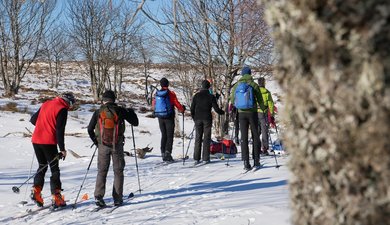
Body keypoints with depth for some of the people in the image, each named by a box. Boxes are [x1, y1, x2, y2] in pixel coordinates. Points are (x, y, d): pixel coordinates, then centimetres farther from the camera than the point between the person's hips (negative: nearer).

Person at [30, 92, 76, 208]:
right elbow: (60, 130, -15)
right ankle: (56, 198, 1)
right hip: (49, 142, -6)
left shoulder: (46, 103, 12)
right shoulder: (62, 109, -9)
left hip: (36, 140, 6)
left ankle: (36, 190, 4)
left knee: (42, 167, 19)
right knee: (54, 169, 4)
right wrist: (62, 149, -13)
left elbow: (33, 119, 20)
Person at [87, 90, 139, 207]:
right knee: (118, 171, 8)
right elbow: (135, 122, 2)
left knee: (102, 171, 9)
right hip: (117, 145, -1)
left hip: (103, 146, 1)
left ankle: (98, 196, -4)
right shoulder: (120, 111, -3)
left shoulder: (98, 112, 1)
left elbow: (90, 129, 3)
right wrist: (131, 112, 21)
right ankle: (117, 198, 7)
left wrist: (96, 141, 18)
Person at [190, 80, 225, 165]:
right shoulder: (211, 96, -4)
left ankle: (196, 158, 3)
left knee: (198, 138, 6)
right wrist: (222, 112, 16)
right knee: (206, 139, 3)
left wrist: (194, 118, 18)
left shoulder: (196, 96, 2)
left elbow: (192, 109, 4)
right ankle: (205, 158, 1)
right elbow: (216, 109, -4)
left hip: (198, 119, 2)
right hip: (207, 119, -2)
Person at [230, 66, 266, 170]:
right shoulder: (254, 85, -5)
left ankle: (246, 162, -3)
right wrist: (263, 108, 19)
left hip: (241, 113, 2)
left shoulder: (236, 85, 3)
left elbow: (232, 100, 10)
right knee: (255, 136, 9)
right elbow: (260, 100, 0)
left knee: (244, 137, 3)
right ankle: (256, 160, 10)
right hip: (252, 113, -2)